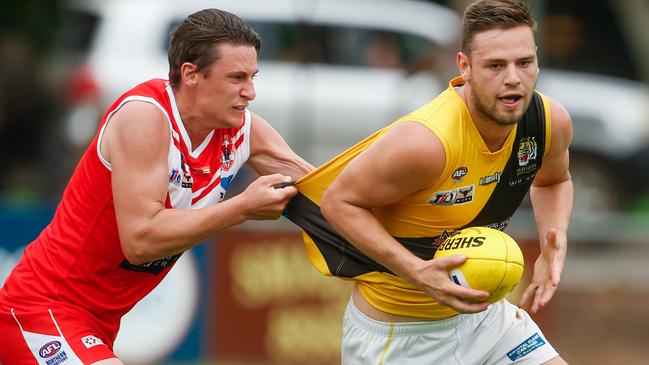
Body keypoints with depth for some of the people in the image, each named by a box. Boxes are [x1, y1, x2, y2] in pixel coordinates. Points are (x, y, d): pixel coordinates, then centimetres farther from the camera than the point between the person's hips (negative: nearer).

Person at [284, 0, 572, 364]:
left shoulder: (551, 120, -13)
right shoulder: (425, 140, -34)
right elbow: (339, 201, -22)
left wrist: (555, 243, -10)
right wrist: (418, 272, -32)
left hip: (479, 313, 6)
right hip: (393, 331, -6)